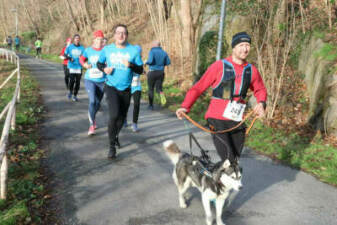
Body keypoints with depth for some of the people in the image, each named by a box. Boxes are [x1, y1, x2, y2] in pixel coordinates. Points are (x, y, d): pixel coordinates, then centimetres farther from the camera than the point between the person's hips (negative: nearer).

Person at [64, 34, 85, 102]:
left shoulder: (82, 48, 4)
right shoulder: (69, 47, 2)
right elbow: (65, 54, 10)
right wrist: (69, 58, -9)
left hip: (79, 67, 2)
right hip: (71, 66, -1)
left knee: (77, 82, 2)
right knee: (72, 80, -14)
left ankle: (75, 96, 16)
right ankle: (70, 92, 14)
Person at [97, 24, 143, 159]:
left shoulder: (134, 50, -5)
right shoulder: (107, 49, -3)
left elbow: (140, 70, -2)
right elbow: (99, 63, 12)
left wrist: (130, 65, -23)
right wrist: (104, 69, -10)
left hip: (126, 89, 2)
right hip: (111, 87, -2)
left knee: (122, 117, 16)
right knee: (114, 115, -21)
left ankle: (115, 136, 47)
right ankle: (112, 146, -8)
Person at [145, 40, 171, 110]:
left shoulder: (152, 52, -10)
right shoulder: (164, 52, 4)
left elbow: (150, 61, -24)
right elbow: (168, 62, 7)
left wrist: (146, 62, -2)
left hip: (152, 72, -3)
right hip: (161, 73, 3)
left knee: (151, 89, 13)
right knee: (158, 88, 11)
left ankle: (151, 105, 17)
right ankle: (161, 94, -25)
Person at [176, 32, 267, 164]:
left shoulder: (251, 70, 6)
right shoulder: (219, 66, -7)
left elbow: (260, 90, 22)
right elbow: (198, 87, -5)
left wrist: (261, 103, 0)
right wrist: (185, 106, -18)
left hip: (237, 121, 5)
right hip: (218, 119, -5)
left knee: (235, 159, 12)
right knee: (228, 160, -16)